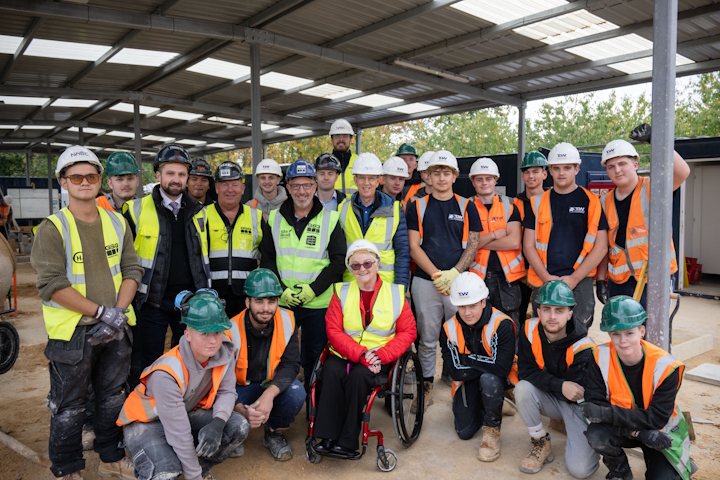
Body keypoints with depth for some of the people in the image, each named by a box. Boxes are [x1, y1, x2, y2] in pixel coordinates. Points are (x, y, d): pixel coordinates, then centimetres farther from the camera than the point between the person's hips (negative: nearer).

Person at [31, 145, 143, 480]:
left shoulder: (117, 222, 5)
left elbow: (132, 270, 4)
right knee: (69, 406, 9)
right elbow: (51, 284, -16)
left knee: (113, 398, 18)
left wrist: (118, 312, -10)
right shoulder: (52, 229, -9)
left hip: (115, 329, 4)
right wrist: (101, 312, -20)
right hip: (72, 331, -4)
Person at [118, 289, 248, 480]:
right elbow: (179, 433, -30)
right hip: (145, 422, -5)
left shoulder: (224, 352, -18)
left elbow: (227, 391, -9)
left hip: (187, 413, 6)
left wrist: (217, 423, -30)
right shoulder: (167, 372, -35)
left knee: (239, 427, -16)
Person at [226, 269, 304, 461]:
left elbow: (291, 364, -19)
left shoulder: (287, 320, -17)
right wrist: (242, 410, -37)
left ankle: (274, 435, 2)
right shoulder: (232, 331, -23)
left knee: (296, 392, -30)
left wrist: (269, 394, -36)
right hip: (239, 389, -1)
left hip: (272, 386, 2)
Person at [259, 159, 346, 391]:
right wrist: (281, 290, -8)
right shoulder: (274, 218, 6)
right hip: (281, 302, 2)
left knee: (314, 357, 9)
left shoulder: (330, 219, -1)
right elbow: (267, 259, 6)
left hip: (318, 303, -2)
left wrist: (313, 289, -13)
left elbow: (339, 260, -5)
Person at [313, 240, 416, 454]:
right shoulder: (341, 292, 6)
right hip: (344, 354, 2)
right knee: (331, 371, -30)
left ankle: (347, 442, -16)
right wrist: (360, 354, -17)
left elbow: (408, 332, 2)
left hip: (378, 358, -1)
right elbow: (334, 331, -1)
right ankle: (328, 437, -21)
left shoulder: (395, 293, 5)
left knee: (358, 376, -30)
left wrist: (381, 355, -14)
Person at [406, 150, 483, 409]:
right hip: (425, 281, 0)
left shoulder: (467, 206, 8)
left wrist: (454, 273, -11)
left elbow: (473, 244, 4)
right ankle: (427, 384, 20)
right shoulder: (417, 207, 7)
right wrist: (436, 274, -11)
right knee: (427, 337, 6)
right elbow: (414, 247, 1)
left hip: (458, 281, 0)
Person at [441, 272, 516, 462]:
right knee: (464, 432, -2)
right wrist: (483, 364, -22)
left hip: (495, 381, -3)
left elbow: (502, 368, -32)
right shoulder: (449, 328, -15)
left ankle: (492, 429, -10)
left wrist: (469, 359, -22)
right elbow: (456, 372, -14)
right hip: (468, 382, 4)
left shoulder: (502, 324, -26)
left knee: (489, 379, -37)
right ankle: (481, 407, 31)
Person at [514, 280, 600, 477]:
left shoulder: (583, 347, -26)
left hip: (578, 404, -3)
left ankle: (577, 438, 18)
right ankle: (541, 444, -5)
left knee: (580, 469, -18)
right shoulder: (530, 329, -17)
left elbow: (578, 391, -22)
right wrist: (560, 385, -27)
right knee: (523, 388, -30)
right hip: (550, 399, 3)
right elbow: (526, 371, -17)